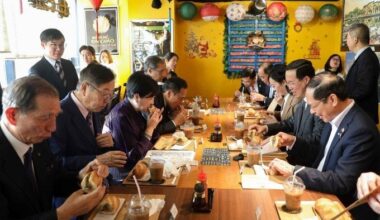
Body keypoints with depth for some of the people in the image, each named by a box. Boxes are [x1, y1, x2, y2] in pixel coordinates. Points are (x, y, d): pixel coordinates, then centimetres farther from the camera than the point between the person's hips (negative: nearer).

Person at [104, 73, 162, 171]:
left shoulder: (138, 110, -1)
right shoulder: (121, 117, -24)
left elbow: (150, 142, 9)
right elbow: (134, 157, -21)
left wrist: (153, 126, -8)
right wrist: (150, 128, -17)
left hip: (138, 163, 7)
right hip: (124, 170, -7)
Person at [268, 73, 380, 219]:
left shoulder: (361, 130, -26)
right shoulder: (335, 117, 0)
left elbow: (341, 183, -28)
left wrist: (293, 170, -25)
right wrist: (293, 142, 0)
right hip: (319, 188, 7)